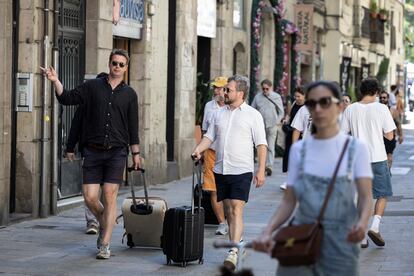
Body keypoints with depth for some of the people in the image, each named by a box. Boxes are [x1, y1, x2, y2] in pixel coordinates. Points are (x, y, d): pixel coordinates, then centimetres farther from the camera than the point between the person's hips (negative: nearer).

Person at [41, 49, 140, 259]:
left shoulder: (129, 94, 8)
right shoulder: (92, 86, 7)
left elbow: (133, 126, 11)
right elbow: (67, 98, 2)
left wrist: (136, 154, 9)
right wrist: (55, 81, -14)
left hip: (116, 152, -1)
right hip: (93, 152, 1)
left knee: (110, 197, -6)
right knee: (90, 197, -3)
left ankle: (105, 245, -1)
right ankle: (103, 224, 28)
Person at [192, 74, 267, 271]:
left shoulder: (253, 115, -1)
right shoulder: (219, 114, 14)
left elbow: (261, 145, -3)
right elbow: (209, 136, 15)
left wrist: (261, 170, -10)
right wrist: (198, 150, -5)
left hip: (241, 170, -6)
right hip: (220, 170, 6)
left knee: (236, 210, -14)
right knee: (228, 211, 10)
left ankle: (233, 252, -20)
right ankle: (239, 243, 23)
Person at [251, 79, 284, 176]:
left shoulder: (276, 97, 4)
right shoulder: (257, 97, 7)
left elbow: (281, 112, 8)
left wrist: (277, 121, -1)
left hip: (272, 126, -2)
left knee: (270, 147, -8)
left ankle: (269, 166, -12)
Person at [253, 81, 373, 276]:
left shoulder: (355, 148, -1)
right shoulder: (298, 149, 6)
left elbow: (365, 197, -8)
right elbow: (289, 201, 5)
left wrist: (362, 222, -30)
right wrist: (268, 231, -13)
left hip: (339, 241, -2)